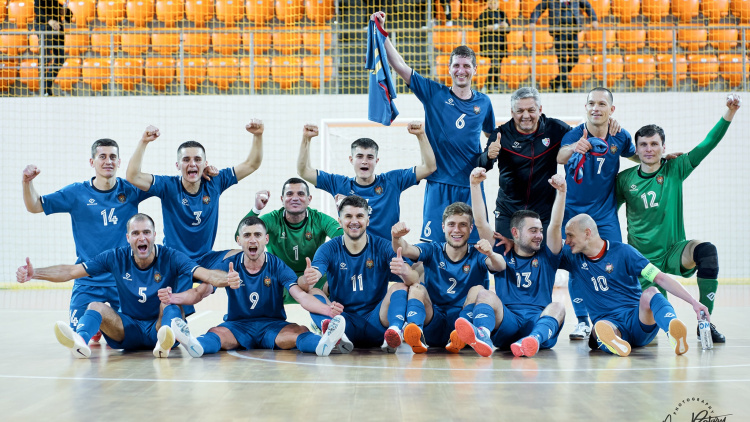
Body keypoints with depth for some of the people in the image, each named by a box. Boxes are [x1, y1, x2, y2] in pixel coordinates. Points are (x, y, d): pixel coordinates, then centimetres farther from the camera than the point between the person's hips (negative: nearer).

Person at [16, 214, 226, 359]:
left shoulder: (170, 257, -8)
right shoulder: (117, 257, -1)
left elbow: (206, 274, -22)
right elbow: (71, 271, -3)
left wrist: (229, 279, -43)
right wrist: (34, 273, -15)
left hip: (159, 327, -2)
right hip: (128, 329, 2)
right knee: (96, 306, -20)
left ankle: (164, 342, -59)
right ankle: (80, 341, -53)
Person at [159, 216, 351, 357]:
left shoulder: (277, 266, -4)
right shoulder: (229, 264, 0)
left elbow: (301, 296, -16)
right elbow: (199, 293, -4)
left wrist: (327, 309, -38)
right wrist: (174, 298, -27)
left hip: (273, 325, -1)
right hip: (236, 324, 1)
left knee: (299, 331, -32)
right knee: (217, 333, -32)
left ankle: (322, 344, -62)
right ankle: (197, 345, -64)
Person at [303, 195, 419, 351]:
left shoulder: (383, 247, 2)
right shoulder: (329, 249, 5)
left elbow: (414, 280, -12)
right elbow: (313, 275, -15)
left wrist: (405, 271, -38)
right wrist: (309, 278, -41)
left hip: (375, 324, 0)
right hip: (344, 321, 1)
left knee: (399, 287, -21)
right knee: (313, 292, -20)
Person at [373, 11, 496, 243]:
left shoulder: (483, 102, 8)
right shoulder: (434, 93, 1)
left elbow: (491, 135, 24)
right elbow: (400, 66, -3)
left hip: (471, 185, 2)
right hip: (439, 183, -2)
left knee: (474, 244, 2)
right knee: (433, 242, -4)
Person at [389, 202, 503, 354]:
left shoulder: (477, 255, 5)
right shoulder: (433, 251, 9)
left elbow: (500, 266, -17)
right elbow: (405, 250, -11)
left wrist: (491, 255, -41)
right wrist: (397, 238, -35)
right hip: (433, 323, 1)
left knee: (478, 289, -21)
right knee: (416, 287, -20)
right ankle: (417, 335, -47)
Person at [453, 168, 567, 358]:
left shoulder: (546, 257, 22)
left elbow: (556, 225, 7)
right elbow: (481, 223, 10)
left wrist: (561, 192, -9)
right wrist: (475, 185, 0)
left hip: (539, 322, 0)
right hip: (507, 323, 0)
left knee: (557, 307, -29)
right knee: (486, 295, -26)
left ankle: (534, 340, -61)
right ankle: (483, 337, -58)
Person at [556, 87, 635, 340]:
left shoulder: (621, 137, -3)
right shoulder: (574, 135, -15)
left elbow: (635, 155, 21)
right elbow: (560, 157, -38)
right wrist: (574, 149, -58)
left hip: (606, 213, 2)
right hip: (573, 211, -2)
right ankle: (582, 321, 12)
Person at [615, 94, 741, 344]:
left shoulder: (674, 170, -2)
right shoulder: (625, 179, -1)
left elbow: (707, 145, -11)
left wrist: (729, 114, -22)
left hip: (673, 251, -1)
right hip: (641, 257, 1)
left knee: (707, 251, -33)